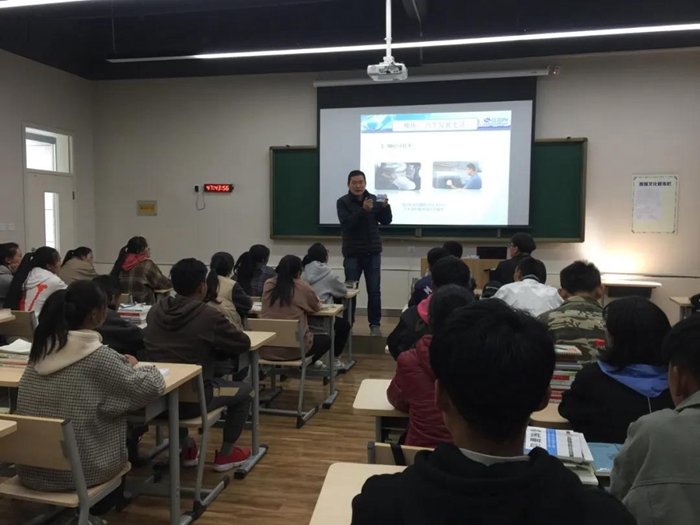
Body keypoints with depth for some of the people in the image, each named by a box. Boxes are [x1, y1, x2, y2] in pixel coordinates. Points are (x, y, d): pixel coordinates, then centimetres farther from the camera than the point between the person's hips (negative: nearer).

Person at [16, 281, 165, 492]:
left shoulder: (41, 350, -1)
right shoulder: (98, 356, -19)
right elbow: (151, 388, -12)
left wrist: (121, 364, 11)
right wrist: (133, 368, 7)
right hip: (76, 472, -5)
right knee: (128, 421, 20)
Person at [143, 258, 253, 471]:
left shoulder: (155, 310, 3)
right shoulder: (209, 316, -15)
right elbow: (244, 344, -3)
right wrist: (216, 343, 15)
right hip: (190, 399, -6)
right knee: (245, 392, 17)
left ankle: (187, 450, 41)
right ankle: (225, 455, 25)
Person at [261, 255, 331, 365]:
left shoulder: (268, 284, 3)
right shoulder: (303, 287, -7)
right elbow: (317, 307, 11)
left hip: (265, 349, 5)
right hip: (292, 349, -5)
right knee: (326, 340, 23)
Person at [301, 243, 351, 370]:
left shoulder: (302, 272, 7)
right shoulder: (327, 273, -3)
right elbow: (343, 291, 9)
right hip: (319, 321, -5)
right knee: (344, 325, 24)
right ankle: (335, 359, 23)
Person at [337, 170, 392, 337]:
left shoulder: (373, 199, 4)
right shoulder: (343, 202, -5)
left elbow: (386, 221, 1)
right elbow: (346, 224, -19)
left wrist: (385, 207, -19)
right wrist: (363, 210, -30)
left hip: (373, 253, 2)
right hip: (352, 254, -2)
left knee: (374, 291, 4)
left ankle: (375, 324, 12)